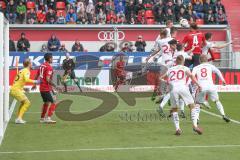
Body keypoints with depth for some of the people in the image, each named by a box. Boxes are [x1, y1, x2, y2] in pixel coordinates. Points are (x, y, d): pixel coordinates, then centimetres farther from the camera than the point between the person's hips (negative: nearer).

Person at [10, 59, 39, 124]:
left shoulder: (22, 70, 20)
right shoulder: (26, 71, -7)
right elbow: (26, 80, -24)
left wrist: (23, 88, 28)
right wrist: (35, 81, -16)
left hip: (12, 89, 9)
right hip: (16, 90, -9)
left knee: (23, 102, 24)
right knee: (27, 103, -9)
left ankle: (19, 118, 20)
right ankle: (19, 118, -16)